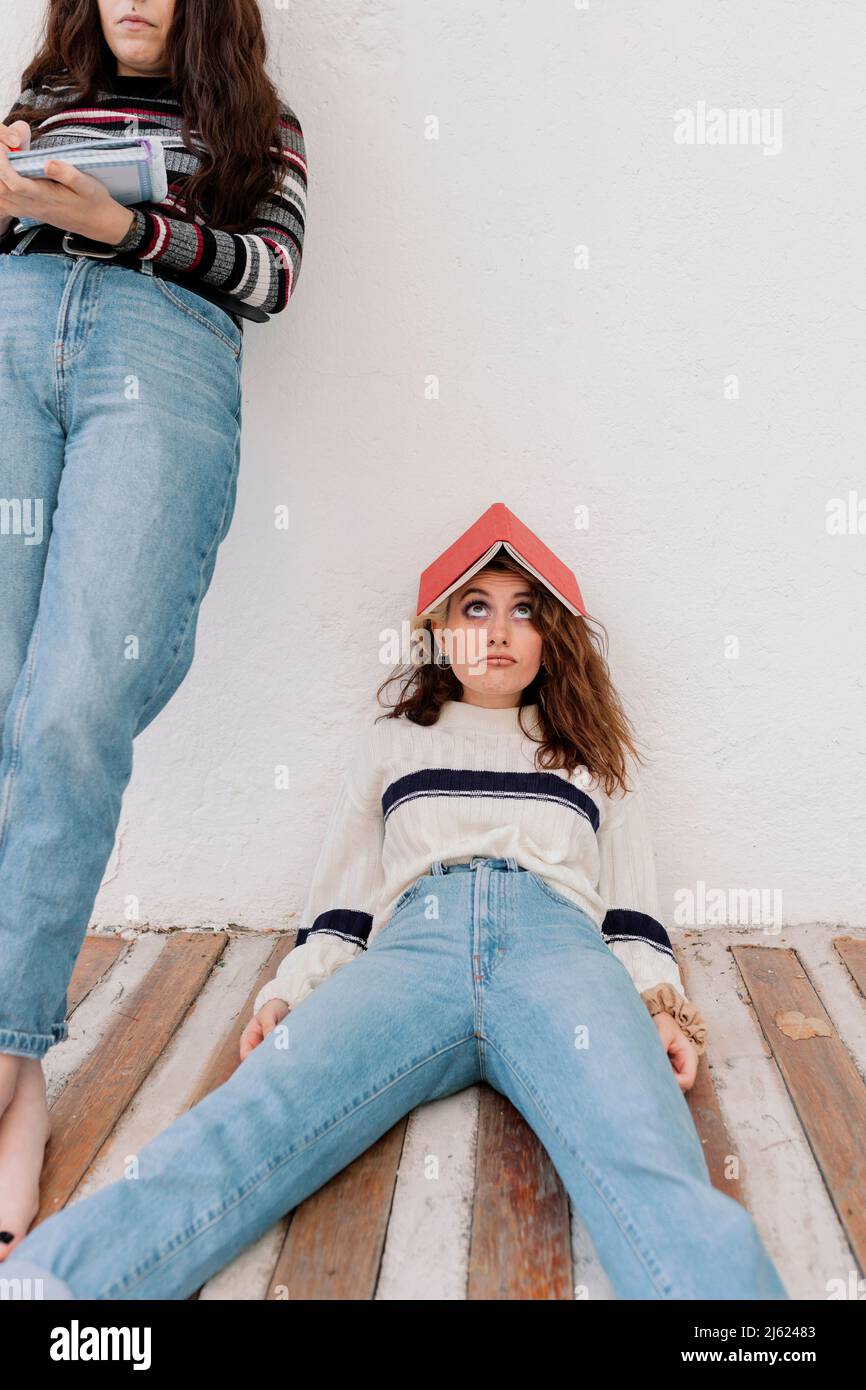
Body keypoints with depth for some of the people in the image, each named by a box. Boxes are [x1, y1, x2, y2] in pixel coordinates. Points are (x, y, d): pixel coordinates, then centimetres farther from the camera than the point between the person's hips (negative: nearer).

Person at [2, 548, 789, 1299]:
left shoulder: (596, 751, 31)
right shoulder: (391, 744, 31)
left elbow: (633, 911, 22)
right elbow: (341, 902, 22)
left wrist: (660, 1005, 2)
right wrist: (285, 996, 4)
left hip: (559, 947, 1)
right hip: (413, 946, 0)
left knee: (647, 1172, -34)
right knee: (230, 1141, -31)